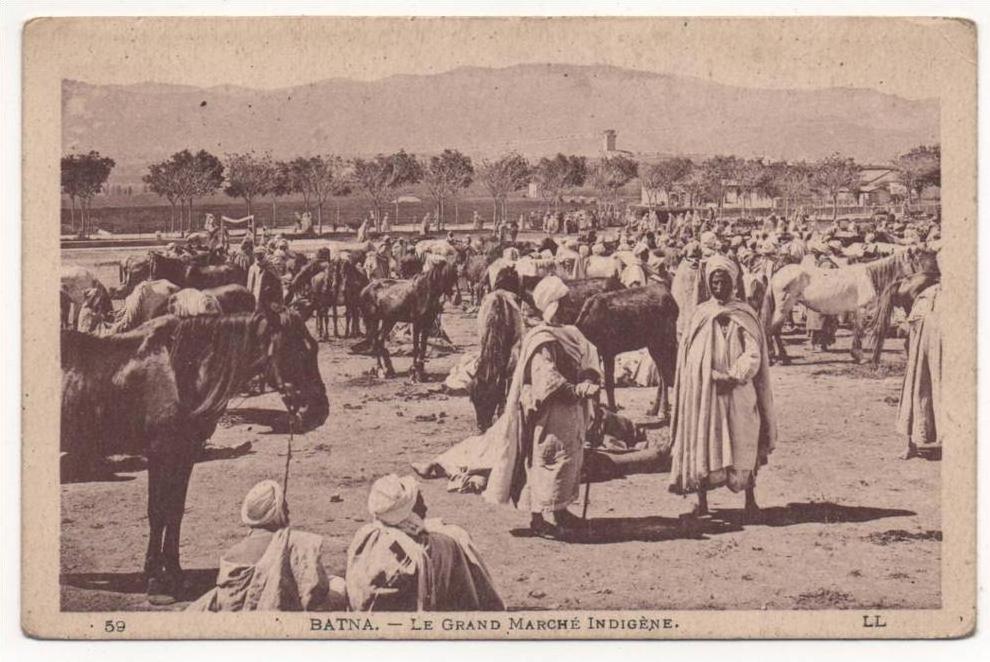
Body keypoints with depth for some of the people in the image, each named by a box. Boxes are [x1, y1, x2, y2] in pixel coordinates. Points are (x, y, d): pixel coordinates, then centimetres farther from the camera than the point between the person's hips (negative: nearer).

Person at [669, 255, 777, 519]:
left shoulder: (744, 315, 1)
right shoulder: (699, 314, 9)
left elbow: (753, 355, -7)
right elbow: (687, 355, 10)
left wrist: (734, 375, -22)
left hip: (737, 393, -2)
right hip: (702, 392, 2)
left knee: (741, 446, -1)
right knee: (701, 444, 2)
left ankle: (750, 500, 10)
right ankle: (702, 502, 10)